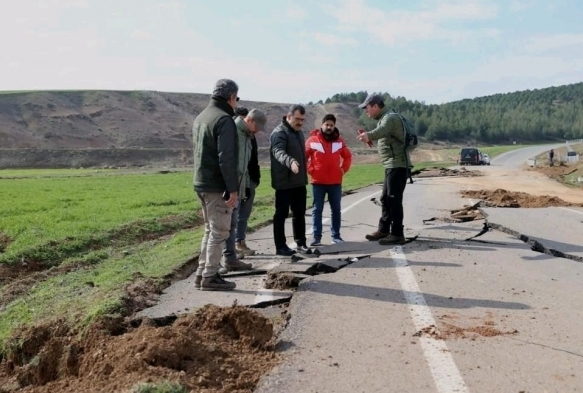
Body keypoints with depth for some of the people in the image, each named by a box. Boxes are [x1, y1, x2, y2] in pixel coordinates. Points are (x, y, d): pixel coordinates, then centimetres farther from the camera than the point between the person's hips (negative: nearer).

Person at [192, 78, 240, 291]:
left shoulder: (201, 117, 15)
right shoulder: (224, 119, -14)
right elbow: (226, 158, -21)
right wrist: (233, 189, -19)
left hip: (201, 183, 9)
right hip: (217, 186, -9)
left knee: (210, 230, 17)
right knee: (219, 232, -1)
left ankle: (202, 273, 20)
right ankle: (210, 277, 4)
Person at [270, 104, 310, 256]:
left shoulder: (298, 132, 14)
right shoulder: (279, 133, -15)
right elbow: (278, 152, -33)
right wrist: (290, 162, -53)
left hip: (299, 181, 9)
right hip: (284, 182, -8)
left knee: (299, 213, 14)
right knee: (281, 214, 0)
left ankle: (300, 243, 24)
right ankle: (280, 246, 6)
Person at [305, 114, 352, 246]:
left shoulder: (339, 141, 6)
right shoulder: (312, 140, -4)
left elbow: (348, 156, 16)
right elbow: (303, 157, 1)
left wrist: (343, 169, 5)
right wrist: (310, 170, -6)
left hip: (335, 182, 3)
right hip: (318, 182, -2)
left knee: (336, 209, 8)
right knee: (317, 209, 1)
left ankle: (336, 235, 17)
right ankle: (317, 237, 4)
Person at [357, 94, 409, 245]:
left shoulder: (390, 117, -16)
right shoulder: (384, 118, 17)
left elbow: (382, 130, -38)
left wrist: (369, 135, -56)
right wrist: (369, 138, 12)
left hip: (397, 165, -10)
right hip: (391, 165, 10)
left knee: (394, 199, -8)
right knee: (385, 199, 16)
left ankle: (397, 234, -3)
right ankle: (383, 230, 25)